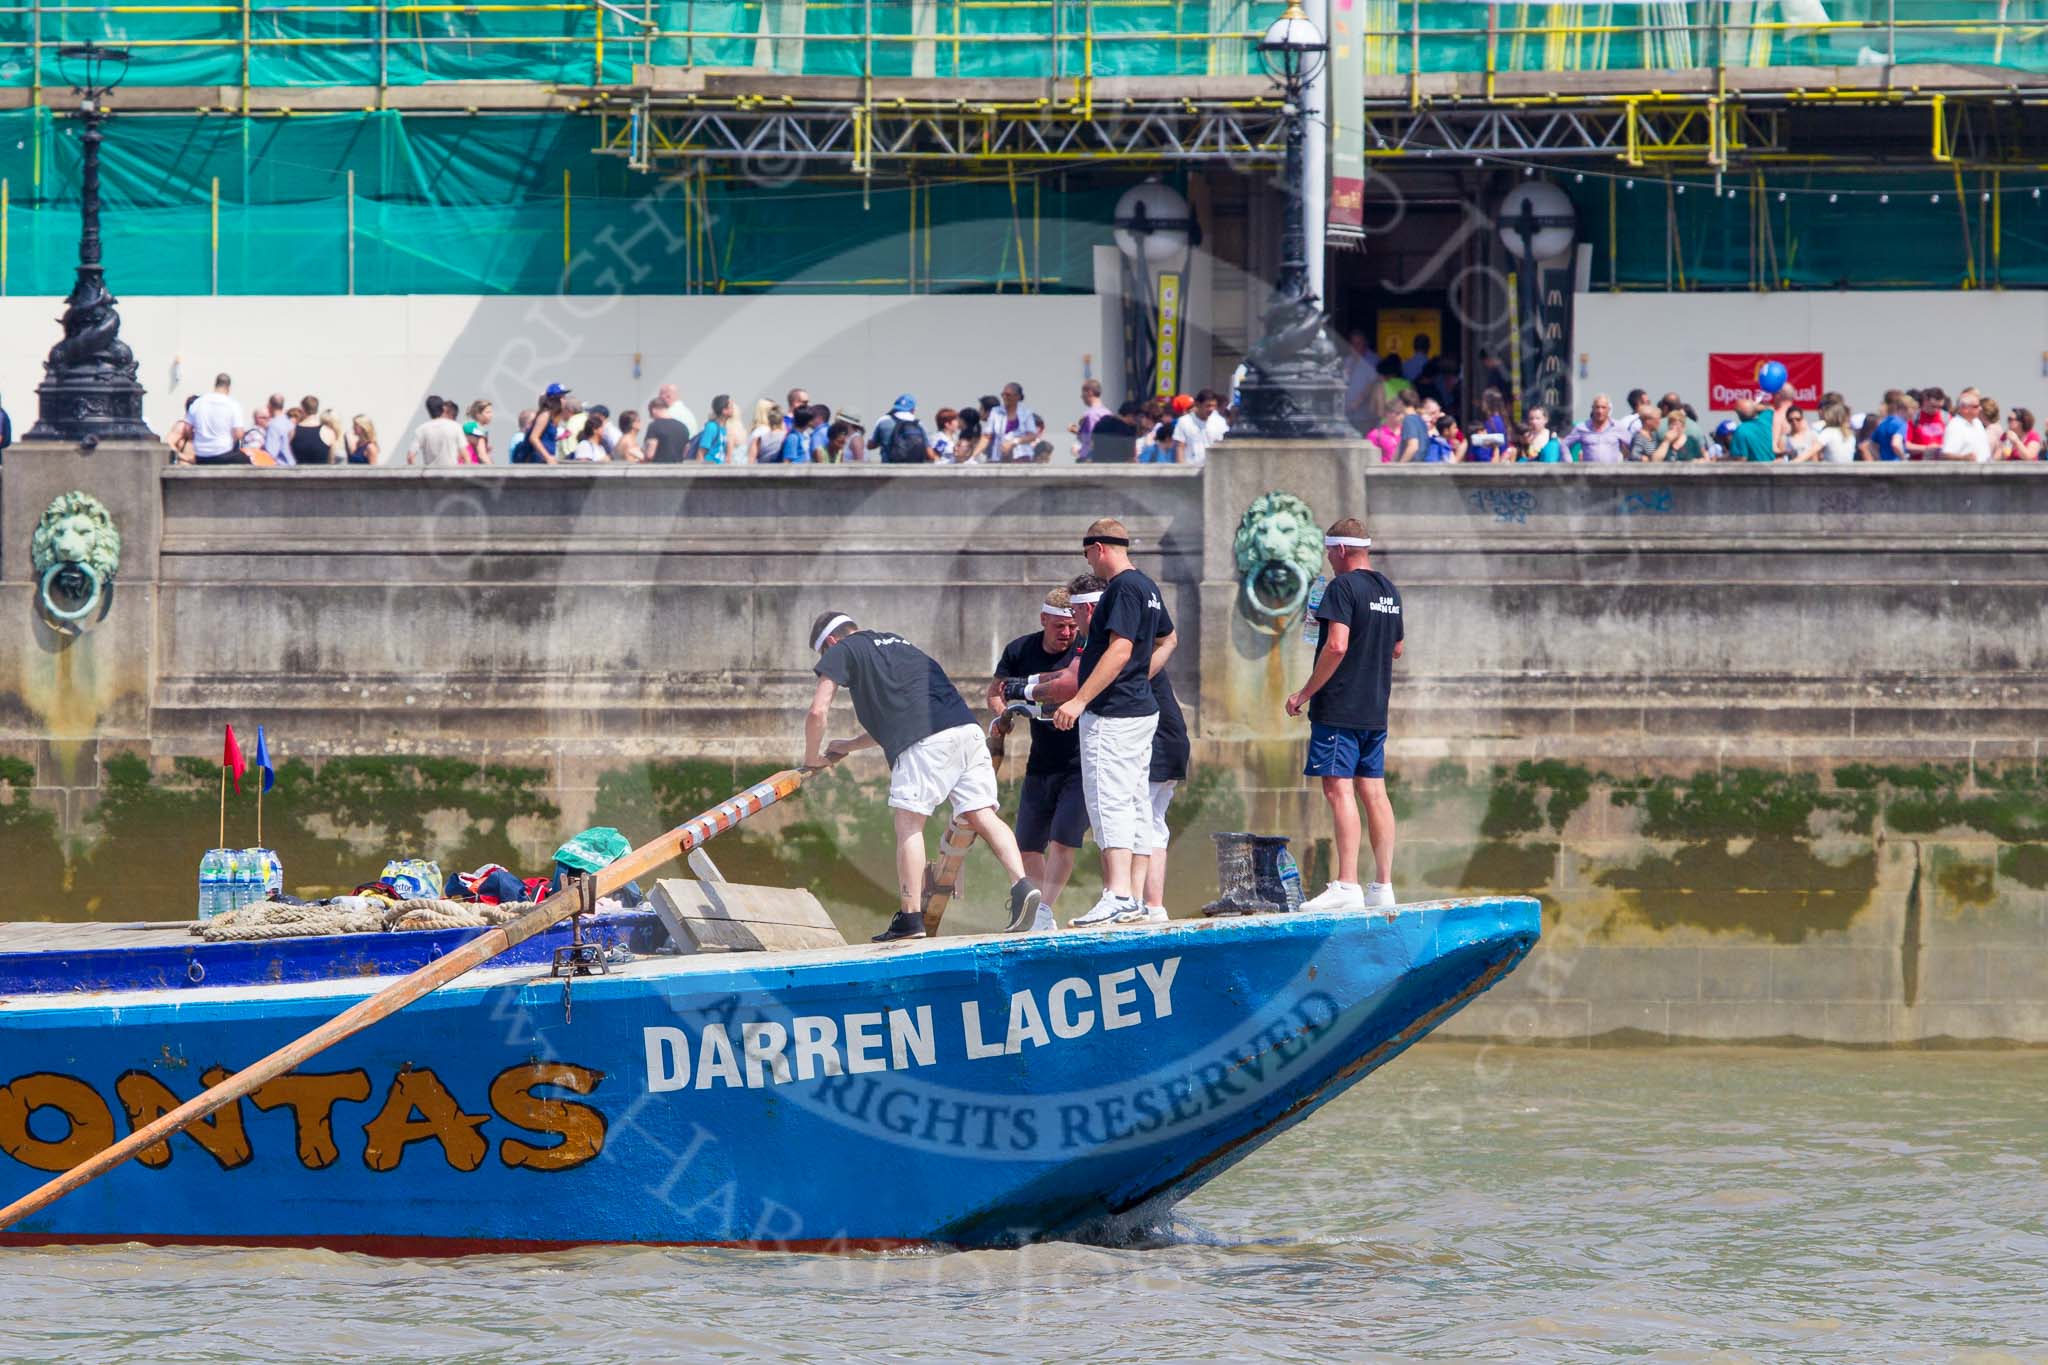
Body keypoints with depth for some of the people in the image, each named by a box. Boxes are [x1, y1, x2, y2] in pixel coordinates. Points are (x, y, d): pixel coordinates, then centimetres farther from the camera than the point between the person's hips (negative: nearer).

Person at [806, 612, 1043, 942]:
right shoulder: (895, 644, 37)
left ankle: (910, 918, -4)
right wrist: (849, 746, 50)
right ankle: (1022, 885, -18)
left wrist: (812, 759, 22)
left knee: (909, 824, -1)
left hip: (925, 741, -7)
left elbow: (818, 711, 6)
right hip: (968, 729, 7)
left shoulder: (841, 651, 14)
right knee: (982, 815, 1)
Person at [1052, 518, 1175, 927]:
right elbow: (1167, 640, 30)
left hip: (1112, 715, -10)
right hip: (1142, 709, 10)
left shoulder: (1123, 588, -15)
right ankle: (1135, 899, 12)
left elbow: (1119, 650, -23)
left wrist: (1079, 701, -25)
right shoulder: (1147, 587, 16)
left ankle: (1117, 896, -21)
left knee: (1109, 801, -13)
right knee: (1135, 803, 11)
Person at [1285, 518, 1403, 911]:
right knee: (1374, 793, 10)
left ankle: (1346, 886, -17)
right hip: (1375, 709, 8)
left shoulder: (1343, 587, -12)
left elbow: (1337, 645, -22)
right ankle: (1383, 886, 10)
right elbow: (1397, 647, 23)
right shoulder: (1389, 590, 13)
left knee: (1339, 789, -10)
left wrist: (1305, 693, -15)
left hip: (1339, 709, -8)